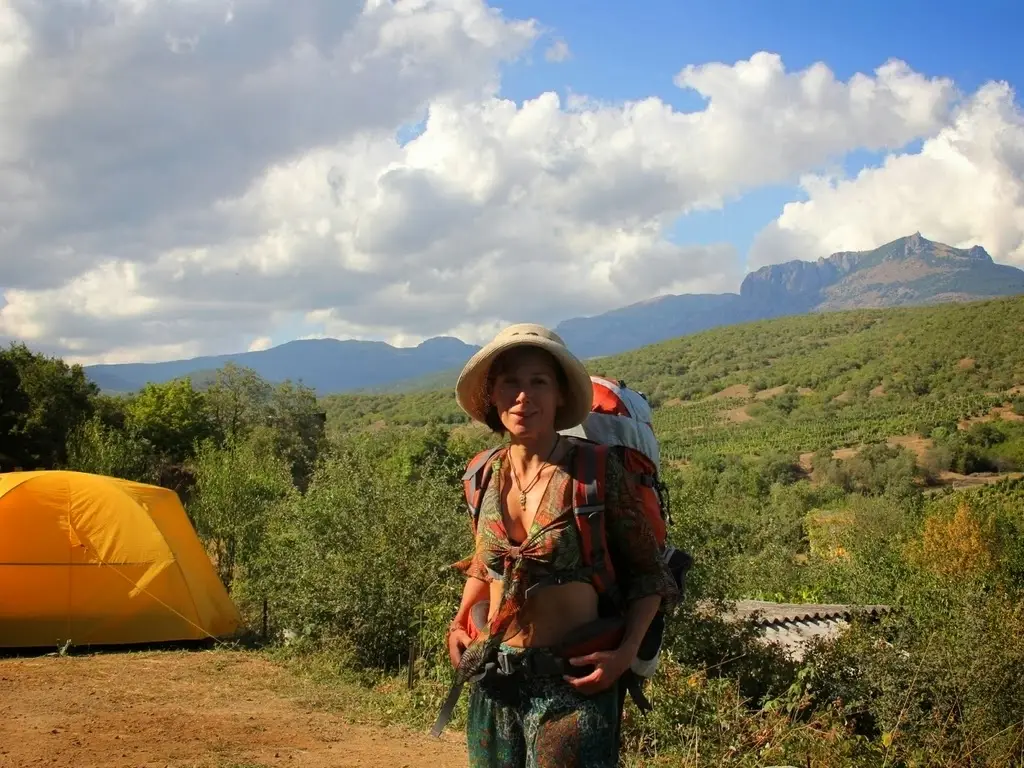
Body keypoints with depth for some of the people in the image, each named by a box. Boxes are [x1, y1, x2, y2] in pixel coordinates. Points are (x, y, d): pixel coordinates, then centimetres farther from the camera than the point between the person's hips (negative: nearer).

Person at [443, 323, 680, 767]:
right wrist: (459, 622, 8)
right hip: (492, 680, 5)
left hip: (571, 683, -4)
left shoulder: (596, 472, -13)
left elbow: (647, 573, -4)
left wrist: (626, 652, -15)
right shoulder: (486, 475, 1)